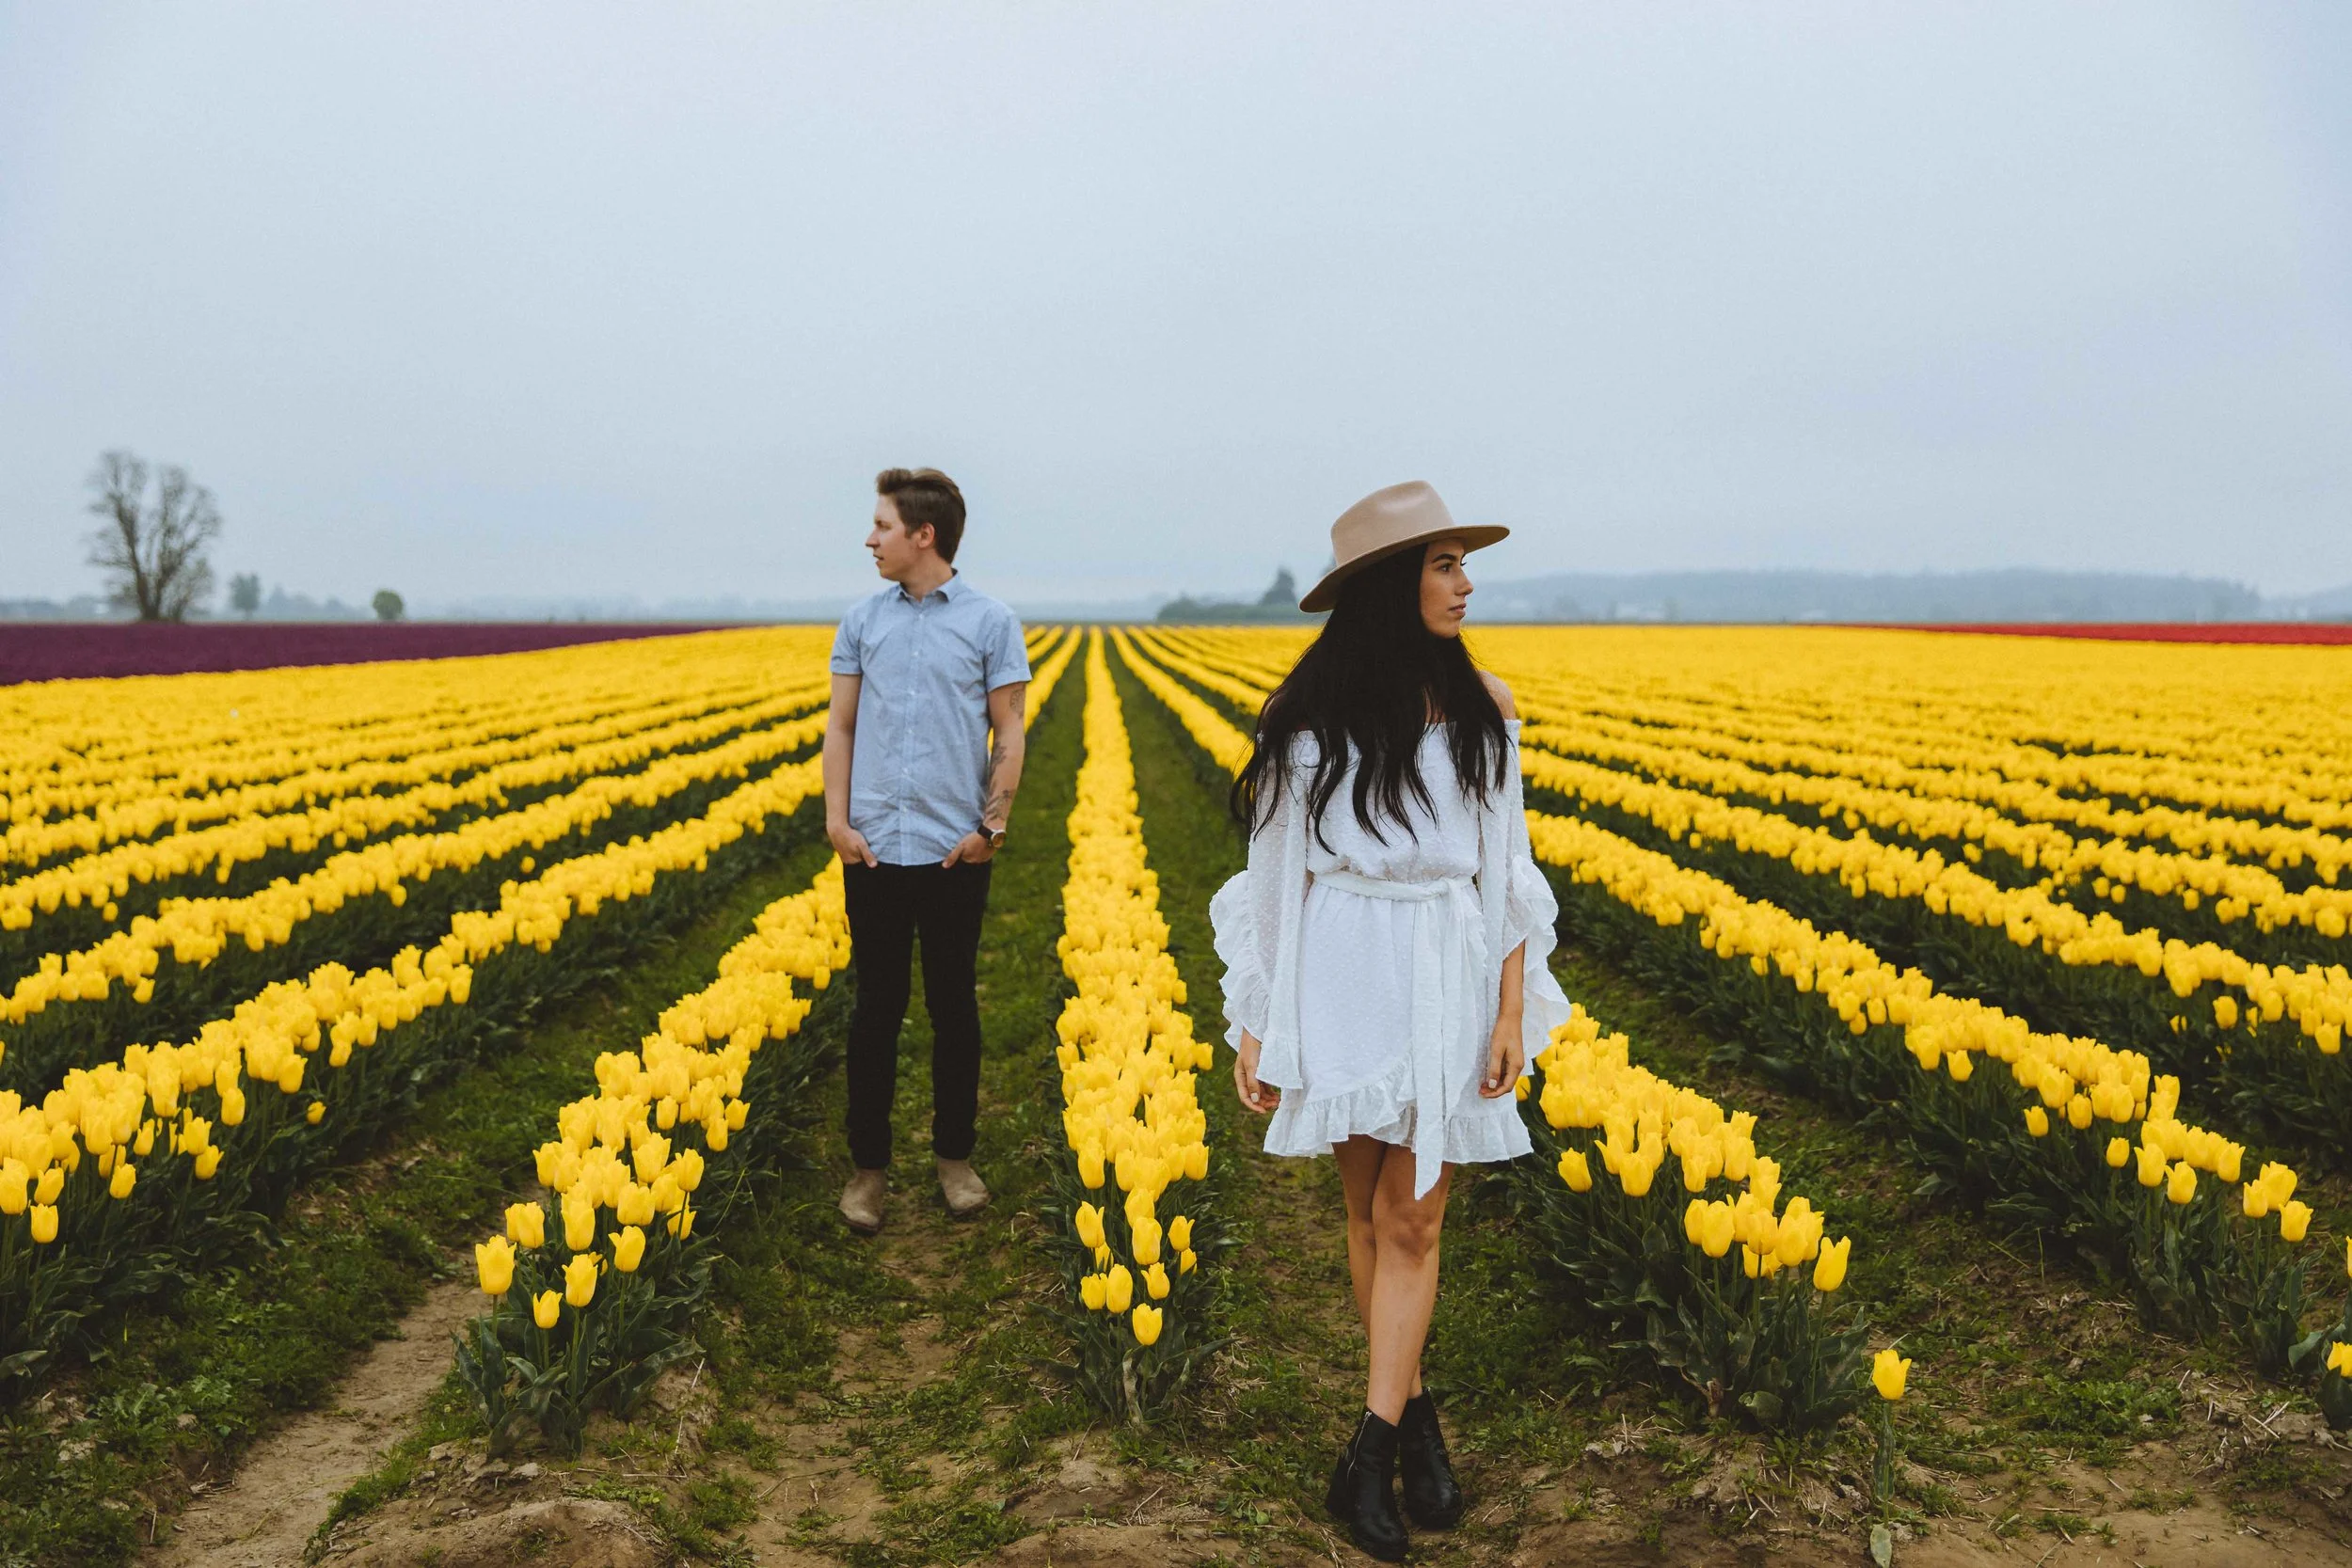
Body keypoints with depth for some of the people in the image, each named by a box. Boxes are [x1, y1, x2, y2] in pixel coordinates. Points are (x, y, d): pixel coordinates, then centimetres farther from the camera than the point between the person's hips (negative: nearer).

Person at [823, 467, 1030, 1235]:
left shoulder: (992, 621, -1)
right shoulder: (862, 620, 7)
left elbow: (1008, 734, -1)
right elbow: (840, 727, 7)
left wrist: (992, 826, -9)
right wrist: (837, 821, -3)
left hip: (956, 852, -2)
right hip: (874, 848, 2)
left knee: (953, 1006, 9)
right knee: (876, 1008, 8)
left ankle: (955, 1155, 24)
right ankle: (869, 1165, 18)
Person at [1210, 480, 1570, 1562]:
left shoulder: (1481, 707, 1)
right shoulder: (1310, 710, -4)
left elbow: (1507, 869, 4)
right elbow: (1278, 872, -1)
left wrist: (1513, 1010, -2)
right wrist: (1255, 1023, -2)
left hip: (1451, 984, 1)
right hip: (1341, 981, -1)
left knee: (1410, 1220, 2)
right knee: (1368, 1210, 11)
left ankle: (1368, 1452, 12)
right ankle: (1413, 1410, 30)